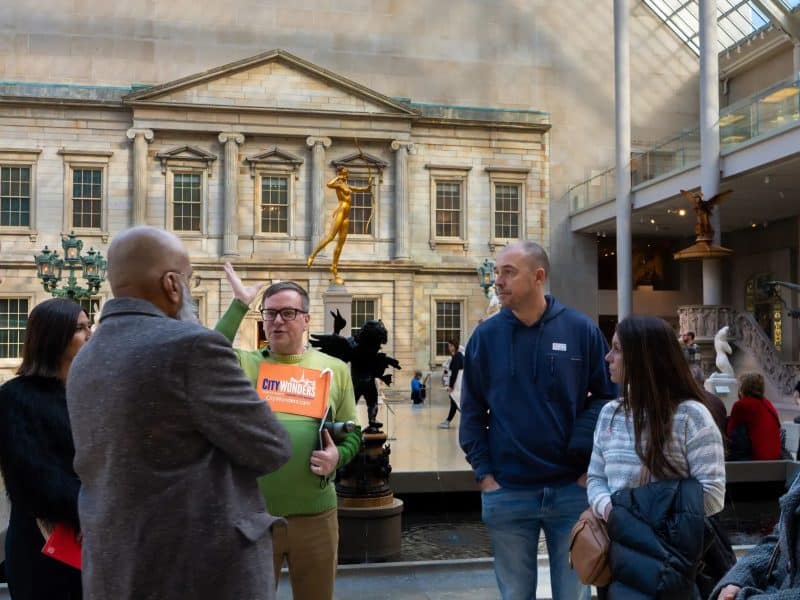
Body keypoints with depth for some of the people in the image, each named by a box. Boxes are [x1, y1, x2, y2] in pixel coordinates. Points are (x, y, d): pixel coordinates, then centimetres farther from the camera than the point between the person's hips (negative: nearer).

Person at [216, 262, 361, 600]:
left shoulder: (334, 368, 5)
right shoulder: (245, 364, 1)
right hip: (253, 512, -1)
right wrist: (239, 305, -20)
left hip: (315, 514, 1)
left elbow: (352, 432, 8)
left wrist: (338, 455, -14)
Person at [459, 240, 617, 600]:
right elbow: (472, 413, 4)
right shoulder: (485, 336, 0)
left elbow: (610, 401, 2)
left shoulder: (582, 331, -3)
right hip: (506, 493, 1)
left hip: (573, 490, -1)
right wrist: (483, 474, -3)